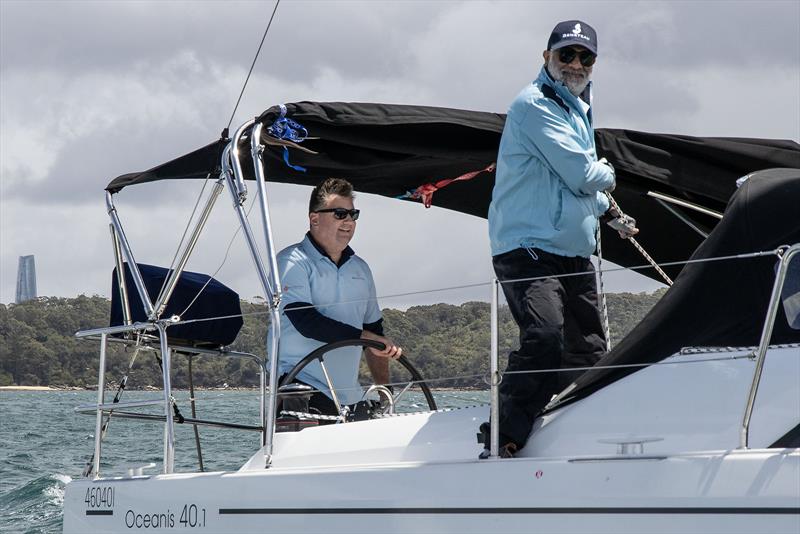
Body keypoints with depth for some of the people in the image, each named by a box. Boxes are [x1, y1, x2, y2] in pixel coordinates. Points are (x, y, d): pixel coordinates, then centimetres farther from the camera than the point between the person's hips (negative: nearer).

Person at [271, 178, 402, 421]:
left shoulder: (360, 268, 20)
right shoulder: (293, 262, -2)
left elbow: (375, 332, 24)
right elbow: (305, 322, -15)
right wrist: (364, 337, -15)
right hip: (301, 390, -6)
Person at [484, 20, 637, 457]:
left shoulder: (578, 110, 22)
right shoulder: (535, 105, -10)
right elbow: (582, 175, -15)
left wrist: (610, 215, 31)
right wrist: (608, 175, 5)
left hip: (574, 253, 10)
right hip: (528, 249, -10)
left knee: (589, 350, 13)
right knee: (545, 336, -28)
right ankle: (502, 439, -26)